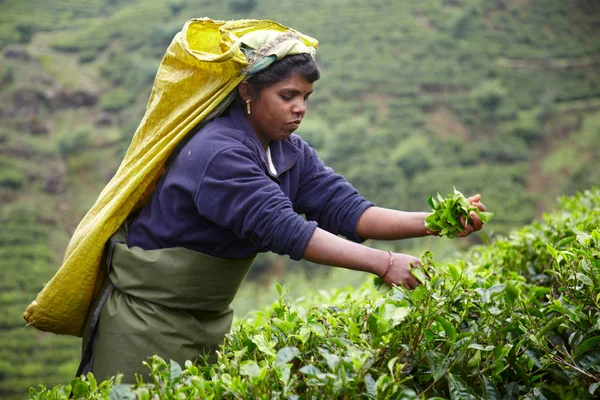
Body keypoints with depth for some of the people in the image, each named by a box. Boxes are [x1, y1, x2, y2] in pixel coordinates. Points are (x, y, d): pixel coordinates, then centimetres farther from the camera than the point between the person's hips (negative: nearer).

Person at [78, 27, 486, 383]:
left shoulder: (291, 153, -2)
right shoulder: (219, 154, -28)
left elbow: (345, 209, -12)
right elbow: (283, 230, -36)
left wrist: (432, 223, -25)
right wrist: (384, 264, -40)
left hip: (209, 318, 8)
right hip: (146, 313, -7)